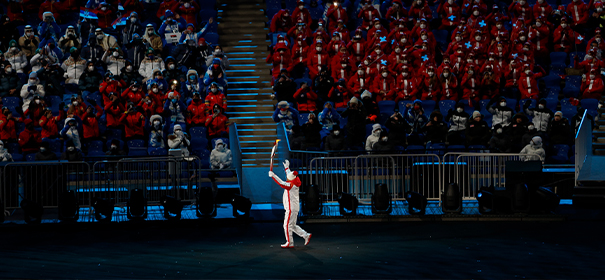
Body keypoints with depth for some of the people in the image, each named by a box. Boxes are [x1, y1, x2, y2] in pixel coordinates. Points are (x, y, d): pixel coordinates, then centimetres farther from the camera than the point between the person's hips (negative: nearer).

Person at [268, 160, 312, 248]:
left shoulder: (291, 185, -19)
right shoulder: (293, 183, 9)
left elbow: (282, 184, -31)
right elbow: (290, 176, 30)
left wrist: (273, 175, -30)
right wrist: (287, 167, 40)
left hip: (292, 208, -10)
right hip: (291, 208, 10)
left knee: (287, 225, -4)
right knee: (292, 226, 16)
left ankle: (289, 243, 2)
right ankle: (306, 235, 17)